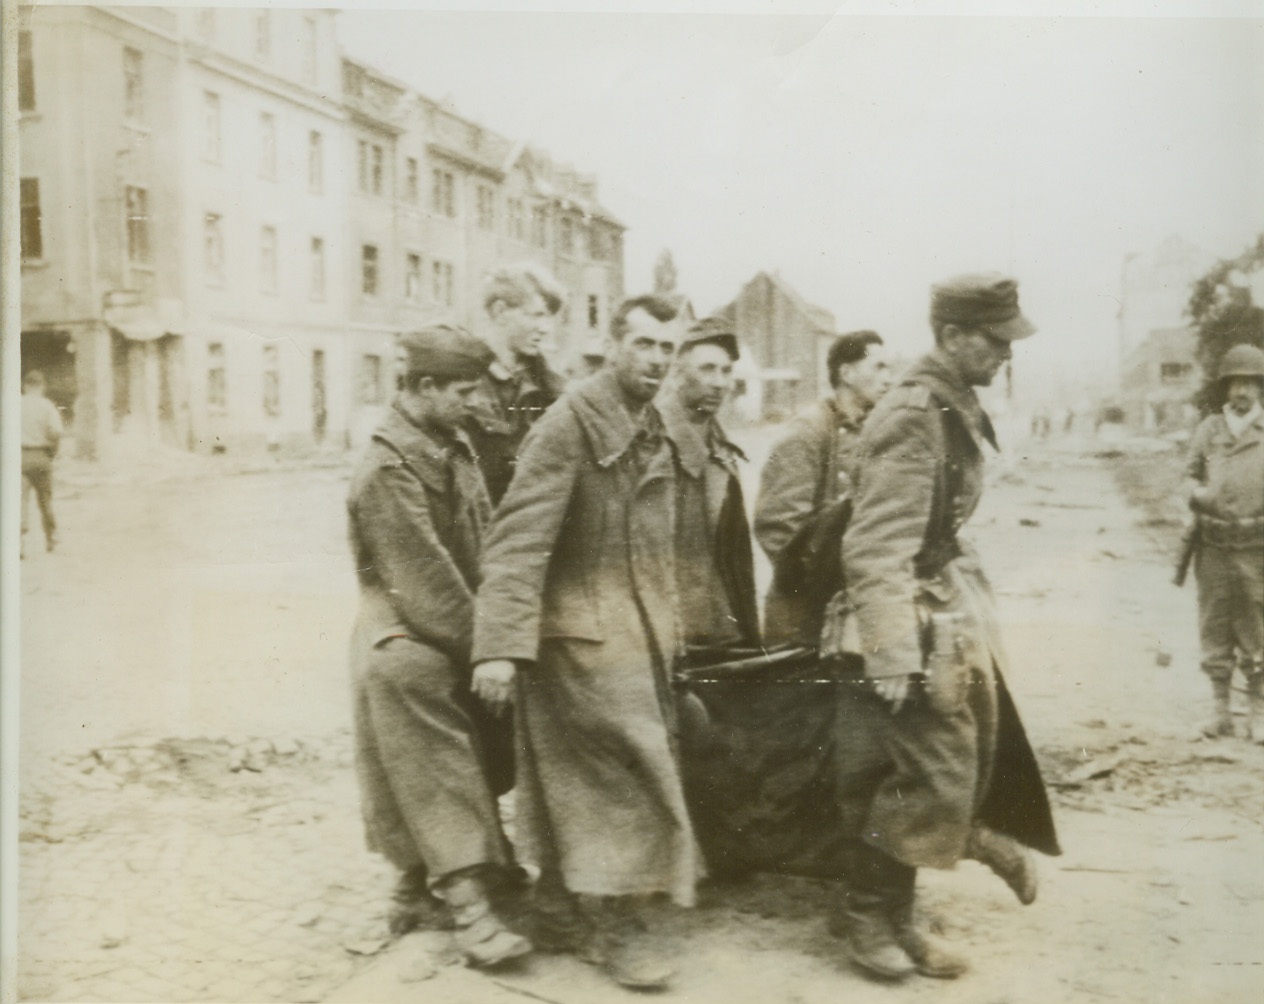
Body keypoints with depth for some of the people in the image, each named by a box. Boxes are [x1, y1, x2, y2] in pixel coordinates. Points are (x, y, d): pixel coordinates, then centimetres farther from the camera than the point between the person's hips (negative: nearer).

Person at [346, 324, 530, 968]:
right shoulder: (387, 471, -19)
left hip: (451, 636, 8)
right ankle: (469, 908, -5)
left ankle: (419, 889, 30)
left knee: (430, 780, 16)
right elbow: (424, 582, -20)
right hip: (407, 642, -8)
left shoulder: (452, 450, 8)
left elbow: (482, 547, 8)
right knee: (439, 775, -8)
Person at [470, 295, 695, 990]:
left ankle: (561, 916, 26)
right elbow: (519, 538, -22)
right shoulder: (570, 423, -14)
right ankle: (613, 926, 9)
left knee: (576, 784, 15)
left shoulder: (650, 437, 15)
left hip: (636, 637, 8)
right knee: (619, 776, -5)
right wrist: (501, 644, -29)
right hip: (582, 635, -8)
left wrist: (666, 636, 17)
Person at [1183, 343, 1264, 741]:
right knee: (1215, 630, 6)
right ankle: (1221, 712, 16)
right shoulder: (1207, 430, 9)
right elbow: (1191, 476, 13)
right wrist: (1198, 492, -9)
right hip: (1214, 547, 2)